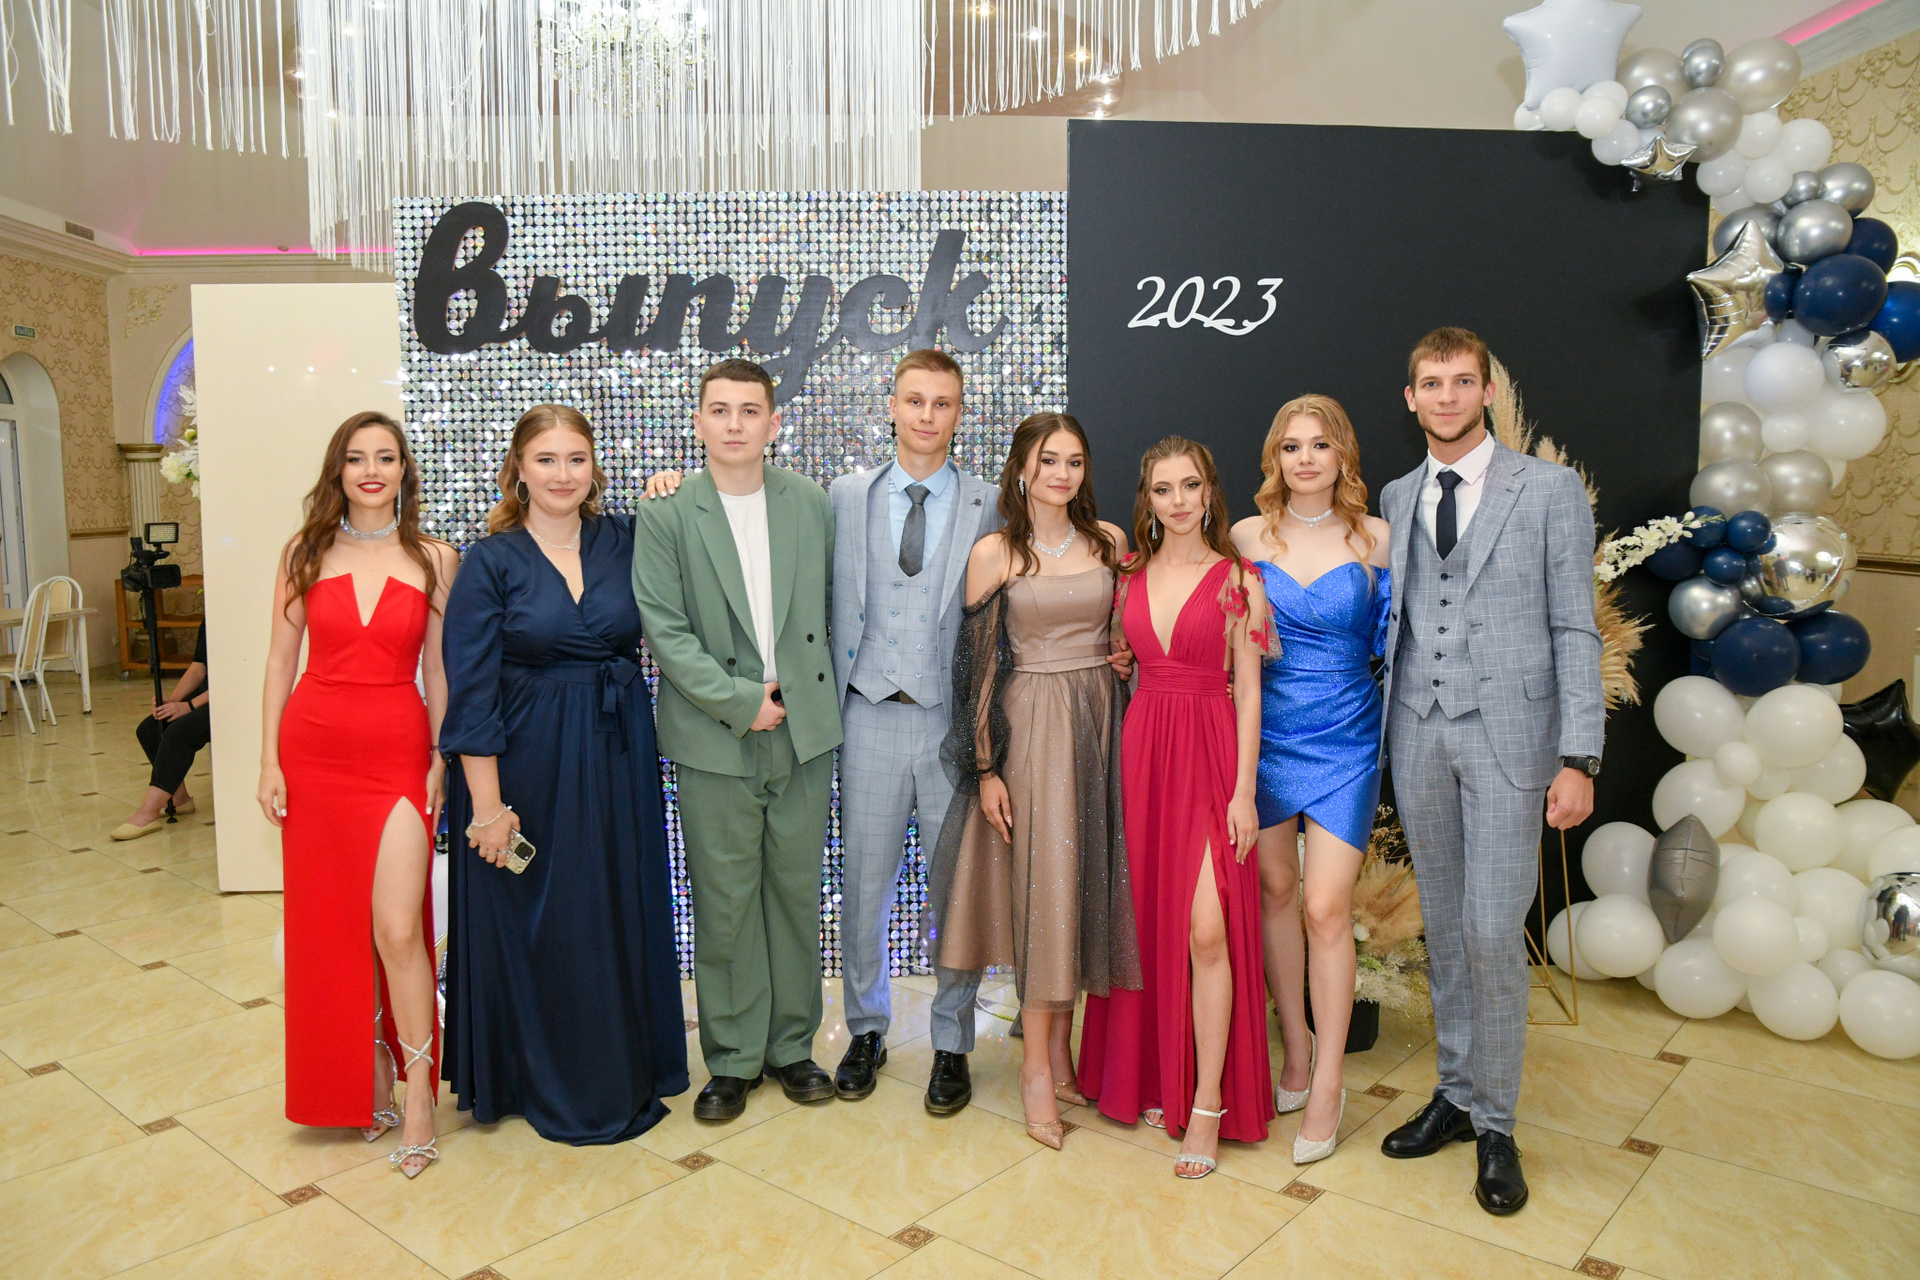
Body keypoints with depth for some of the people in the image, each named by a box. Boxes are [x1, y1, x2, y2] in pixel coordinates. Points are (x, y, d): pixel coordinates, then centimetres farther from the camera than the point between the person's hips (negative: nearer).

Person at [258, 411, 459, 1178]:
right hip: (315, 751, 2)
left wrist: (441, 758, -4)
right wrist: (270, 760, 1)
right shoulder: (305, 554, 5)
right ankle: (367, 1075, 26)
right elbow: (280, 661, 6)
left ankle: (418, 1090, 5)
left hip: (398, 755, -2)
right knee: (333, 925, 9)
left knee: (397, 928, -10)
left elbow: (437, 670, 4)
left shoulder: (434, 559, 2)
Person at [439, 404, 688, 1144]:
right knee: (532, 925, 8)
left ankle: (623, 1076, 31)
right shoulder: (491, 562, -6)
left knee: (618, 919, 12)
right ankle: (545, 1085, 27)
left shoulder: (625, 541, 4)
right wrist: (486, 803, -13)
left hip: (618, 763, 3)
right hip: (528, 763, -3)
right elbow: (470, 692, -9)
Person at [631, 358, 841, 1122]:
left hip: (804, 732, 3)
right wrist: (741, 702, -13)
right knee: (724, 905, 6)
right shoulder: (664, 515, -3)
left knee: (796, 893, 12)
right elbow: (665, 631, -8)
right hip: (715, 740, -2)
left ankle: (792, 1044, 28)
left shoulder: (811, 503, 6)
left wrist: (811, 691, 6)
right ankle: (732, 1058, 22)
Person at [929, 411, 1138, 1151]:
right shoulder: (994, 554, -4)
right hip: (1029, 724, -4)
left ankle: (1061, 1052, 22)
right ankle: (1037, 1069, 9)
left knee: (1088, 880, 7)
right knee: (1044, 883, -3)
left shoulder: (1109, 541, 7)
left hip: (1101, 720, 4)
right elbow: (981, 665, -5)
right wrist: (986, 769, -8)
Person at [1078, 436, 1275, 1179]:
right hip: (1142, 751, 4)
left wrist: (1243, 791, -8)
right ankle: (1157, 1080, 25)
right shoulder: (1129, 577, 9)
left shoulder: (1237, 579, -2)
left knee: (1208, 931, -9)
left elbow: (1248, 691, -4)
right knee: (1149, 922, 9)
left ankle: (1208, 1104, 3)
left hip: (1210, 755, -4)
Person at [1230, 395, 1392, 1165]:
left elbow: (1392, 641, 5)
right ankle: (1296, 1052, 28)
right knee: (1275, 890, 10)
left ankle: (1328, 1082, 9)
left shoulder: (1376, 539, 0)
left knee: (1327, 907, -7)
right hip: (1264, 734, 2)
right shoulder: (1248, 537, 3)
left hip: (1345, 740, -2)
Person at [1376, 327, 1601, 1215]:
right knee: (1443, 928, 12)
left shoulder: (1550, 490, 0)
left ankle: (1494, 1123, 13)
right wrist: (1381, 733, 6)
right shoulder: (1395, 499, 11)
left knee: (1493, 934, -5)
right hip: (1418, 737, 4)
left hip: (1507, 738, -4)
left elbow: (1575, 631, -3)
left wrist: (1578, 759, -10)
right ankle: (1455, 1095, 27)